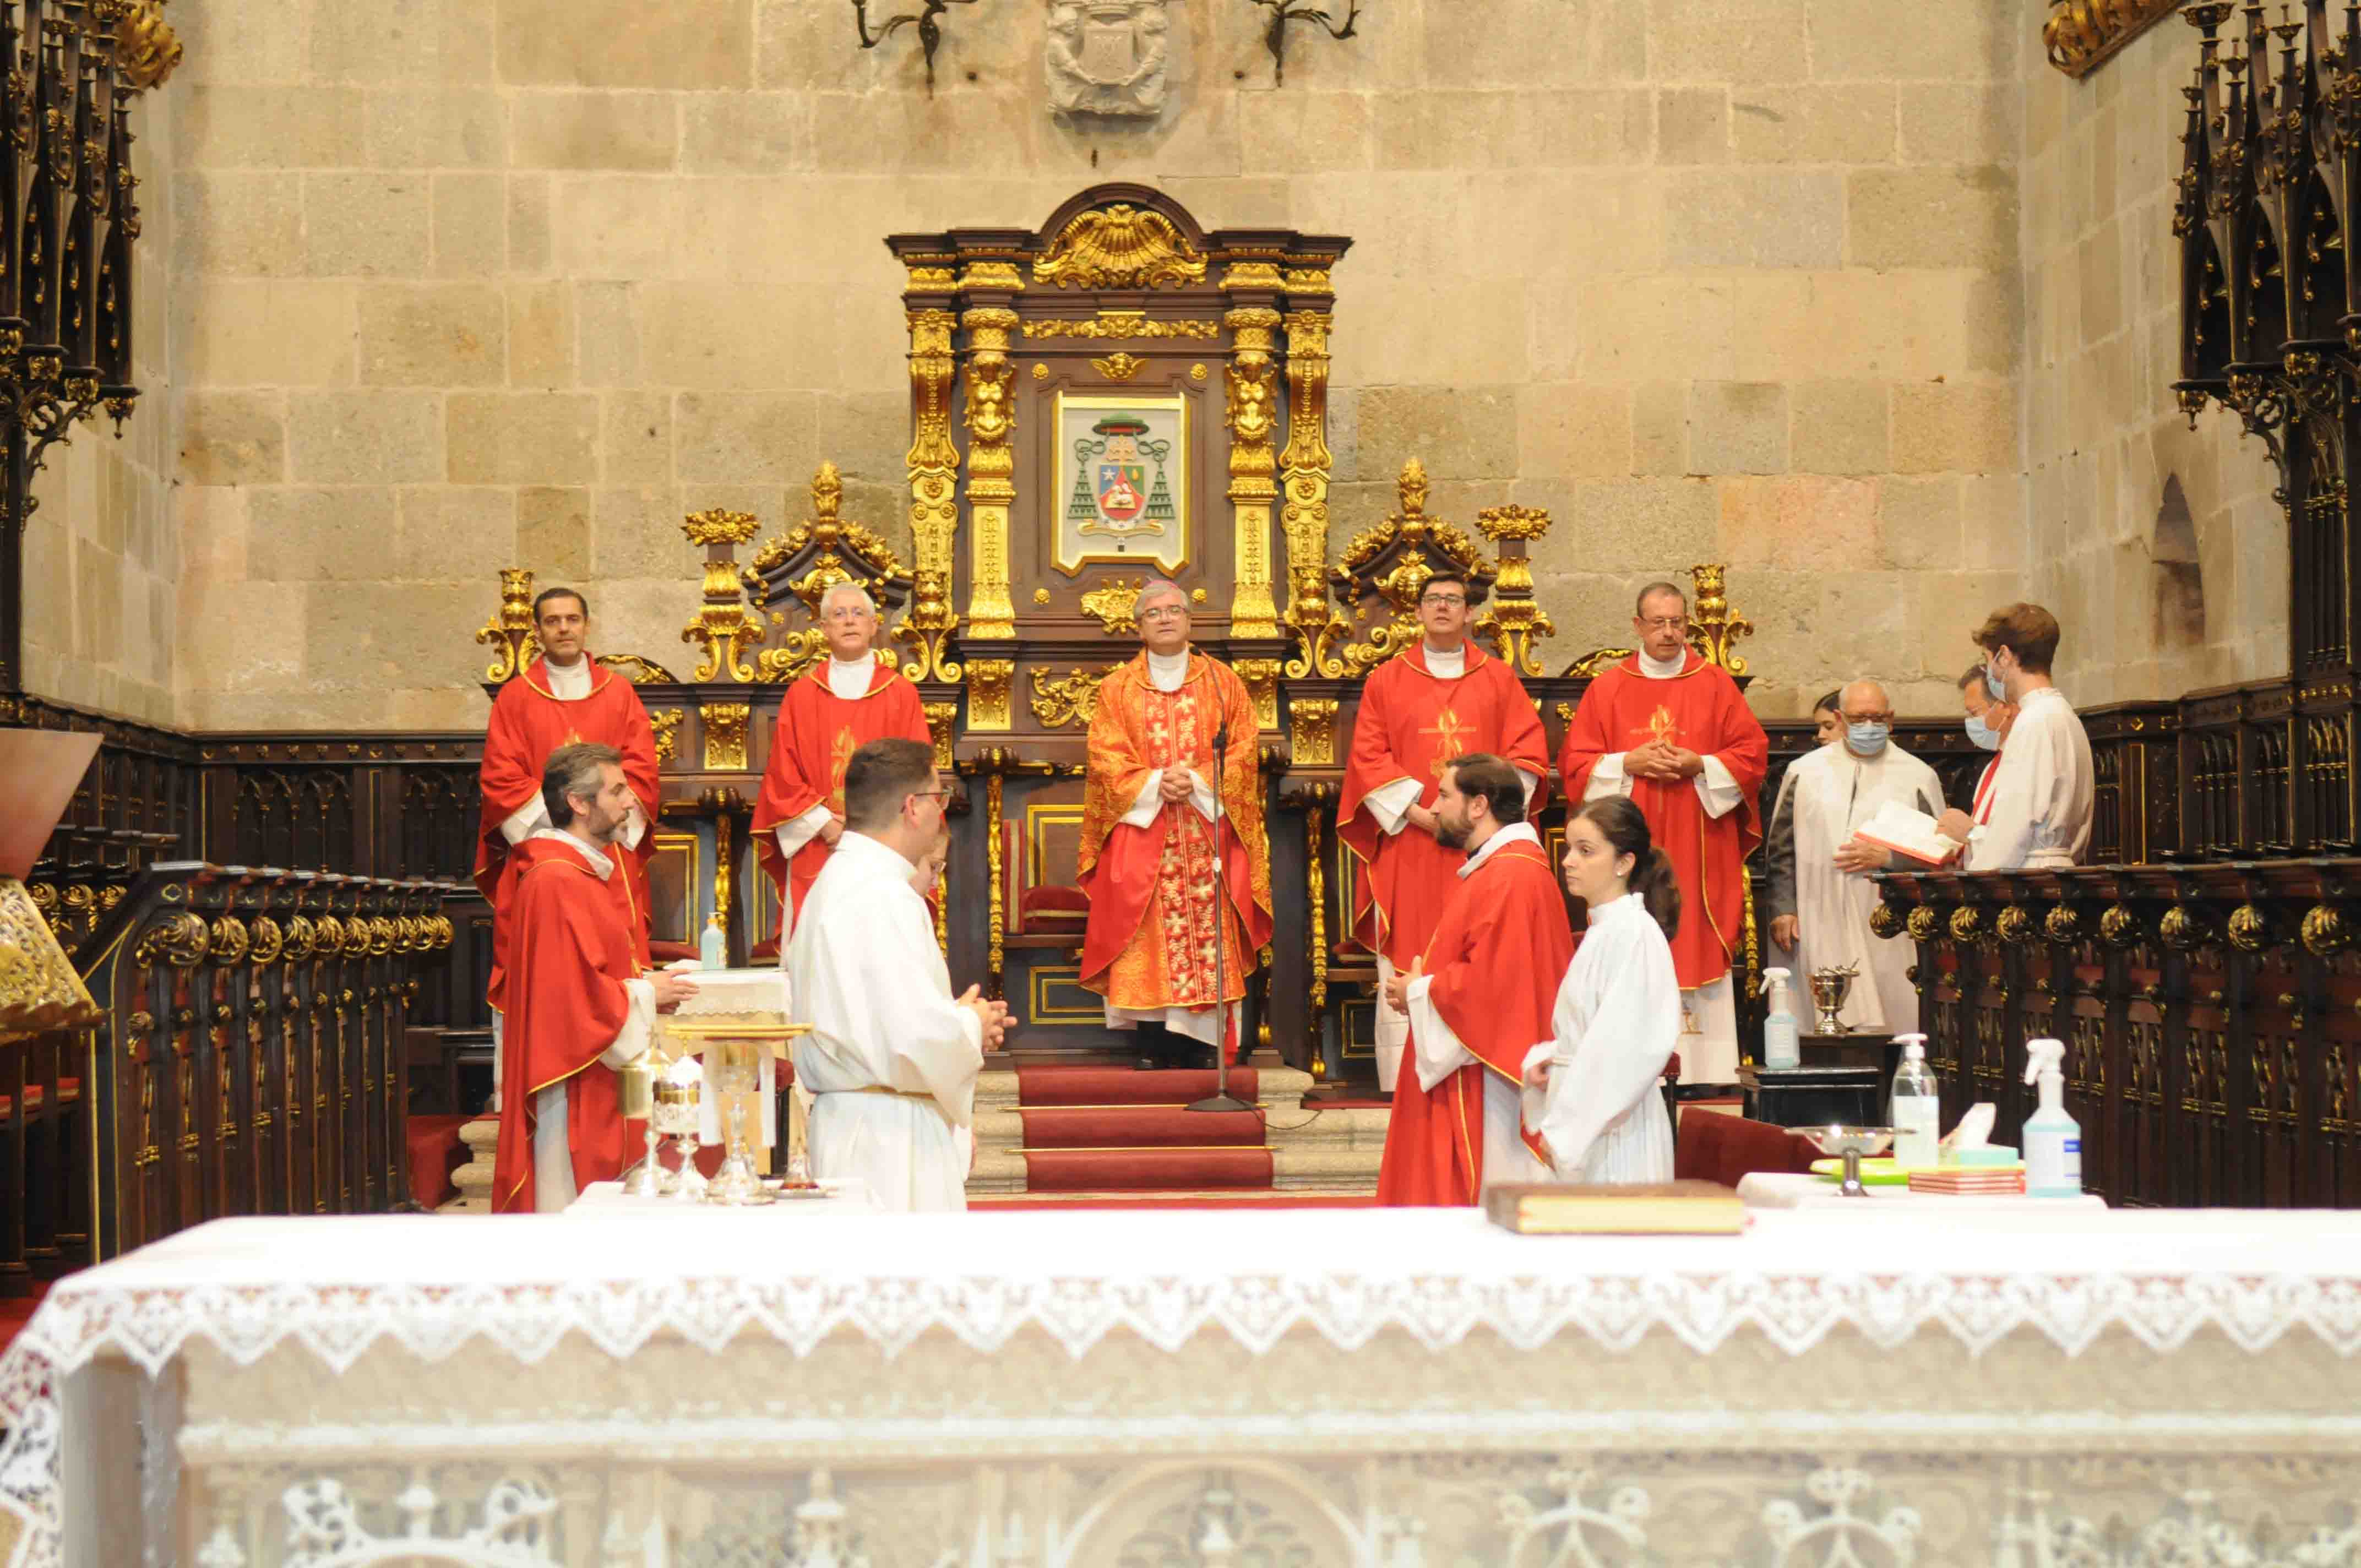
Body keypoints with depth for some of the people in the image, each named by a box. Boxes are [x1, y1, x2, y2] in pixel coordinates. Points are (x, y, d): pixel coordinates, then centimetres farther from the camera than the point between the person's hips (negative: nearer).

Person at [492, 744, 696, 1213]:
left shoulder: (580, 874, 16)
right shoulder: (557, 883, -18)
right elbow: (572, 991, -23)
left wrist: (643, 987, 9)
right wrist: (645, 994, -10)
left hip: (591, 1090, 11)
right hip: (574, 1089, -11)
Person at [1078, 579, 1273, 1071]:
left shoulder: (1223, 682, 9)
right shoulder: (1117, 689, 10)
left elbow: (1243, 751, 3)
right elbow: (1107, 759, 2)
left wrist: (1197, 782, -12)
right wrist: (1155, 784, -13)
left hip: (1209, 830, 0)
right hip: (1141, 828, 0)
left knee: (1210, 937, -5)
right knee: (1149, 937, -5)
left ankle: (1209, 1044, -1)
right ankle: (1154, 1045, -1)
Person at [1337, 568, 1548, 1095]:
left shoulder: (1499, 680, 12)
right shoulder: (1386, 681, 9)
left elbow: (1528, 752, 5)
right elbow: (1368, 759, 3)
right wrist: (1417, 813, -10)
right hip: (1407, 843, -1)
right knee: (1406, 972, -4)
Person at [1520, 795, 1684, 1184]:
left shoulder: (1634, 933, -15)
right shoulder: (1602, 930, 14)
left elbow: (1623, 1048, -21)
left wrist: (1564, 1128, -19)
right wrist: (1544, 1058, 4)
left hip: (1614, 1132, -9)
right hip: (1579, 1130, 9)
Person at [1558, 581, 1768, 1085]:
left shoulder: (1716, 685, 7)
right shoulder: (1607, 689, 9)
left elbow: (1752, 754, 4)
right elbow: (1575, 762, 6)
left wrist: (1700, 766, -11)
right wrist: (1627, 764, -10)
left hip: (1699, 848, 0)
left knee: (1698, 948, -3)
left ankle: (1704, 1071, -1)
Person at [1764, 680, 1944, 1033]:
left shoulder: (1918, 776, 8)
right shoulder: (1806, 772, 11)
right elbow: (1781, 848, 11)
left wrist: (1888, 858, -7)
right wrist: (1782, 908, 2)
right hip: (1823, 932, 0)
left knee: (1895, 1024, -6)